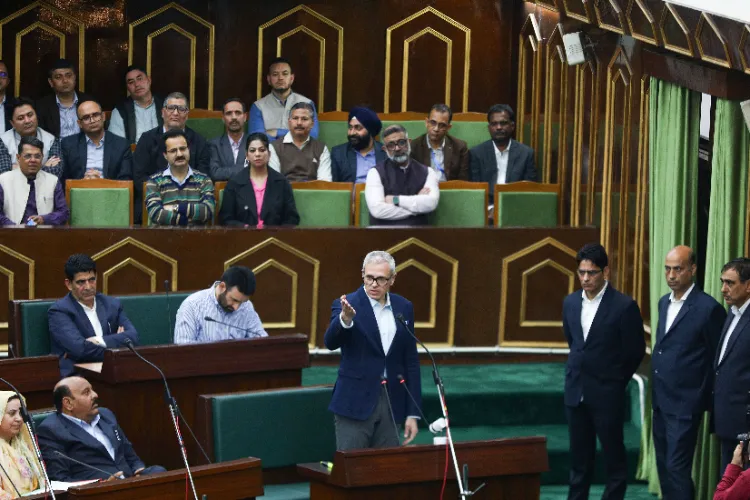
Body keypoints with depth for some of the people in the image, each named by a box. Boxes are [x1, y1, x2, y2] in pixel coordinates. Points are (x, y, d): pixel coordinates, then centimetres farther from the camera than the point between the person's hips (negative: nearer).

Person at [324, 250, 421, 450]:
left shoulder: (404, 308, 8)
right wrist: (345, 319, -43)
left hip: (391, 403, 4)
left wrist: (413, 413, 8)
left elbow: (411, 362, 11)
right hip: (355, 403, -4)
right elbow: (331, 342, -22)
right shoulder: (348, 305, -5)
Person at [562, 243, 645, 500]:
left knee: (614, 456, 3)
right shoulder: (571, 303, 5)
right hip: (576, 391, 5)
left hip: (606, 393, -5)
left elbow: (635, 351, -4)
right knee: (579, 457, 11)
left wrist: (615, 381, 3)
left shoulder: (624, 306, -12)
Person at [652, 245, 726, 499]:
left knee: (677, 468, -9)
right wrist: (656, 393, 14)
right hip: (661, 401, 8)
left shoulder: (708, 307, -13)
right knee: (664, 466, 13)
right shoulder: (664, 302, 11)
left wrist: (705, 399, -5)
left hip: (685, 404, -8)